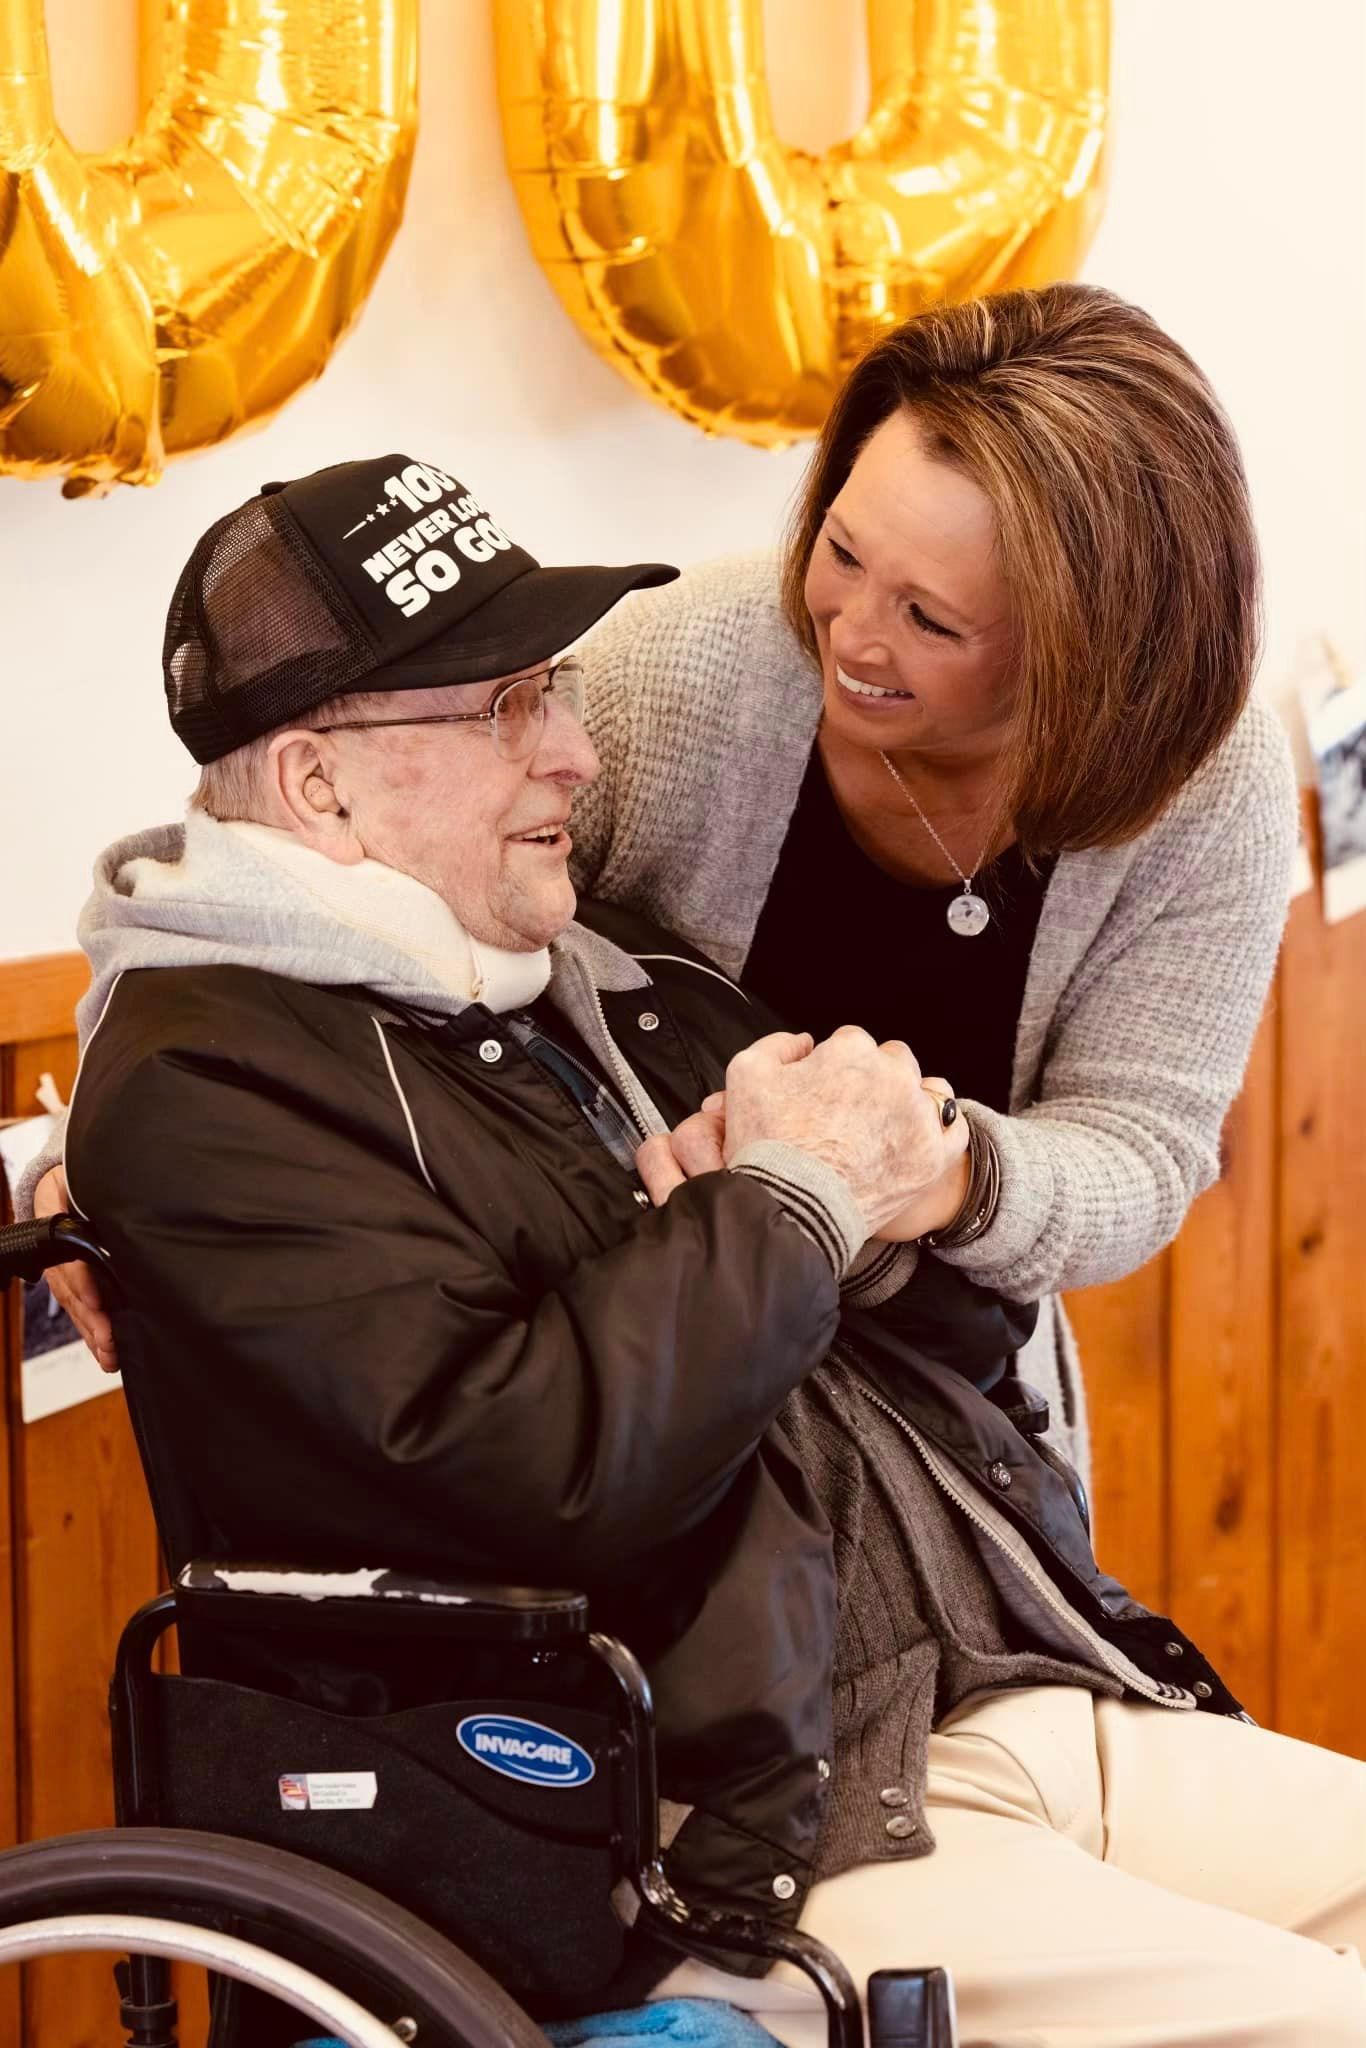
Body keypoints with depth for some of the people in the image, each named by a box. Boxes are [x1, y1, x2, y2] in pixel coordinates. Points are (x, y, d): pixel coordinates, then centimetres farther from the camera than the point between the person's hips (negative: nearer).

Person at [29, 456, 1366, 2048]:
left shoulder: (601, 972, 17)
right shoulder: (201, 1089, -8)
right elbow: (539, 1466, -22)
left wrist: (899, 1173, -2)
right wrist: (790, 1195, -8)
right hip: (763, 1840, -8)